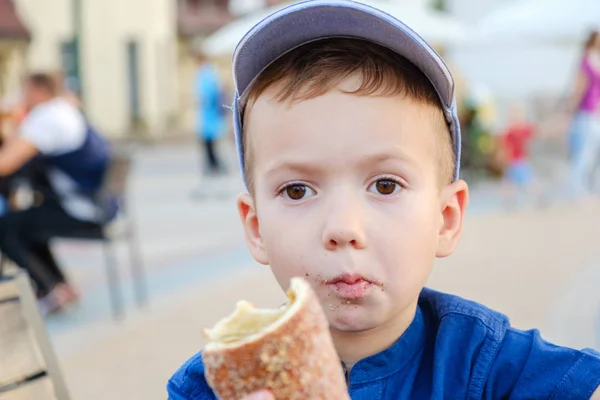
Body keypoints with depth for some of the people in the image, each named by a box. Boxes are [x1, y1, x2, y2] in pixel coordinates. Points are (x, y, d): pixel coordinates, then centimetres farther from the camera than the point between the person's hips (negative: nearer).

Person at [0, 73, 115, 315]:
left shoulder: (45, 118, -17)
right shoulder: (64, 111, 14)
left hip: (83, 211, -10)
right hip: (99, 206, 10)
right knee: (25, 222, 26)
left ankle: (53, 290, -4)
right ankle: (58, 285, 23)